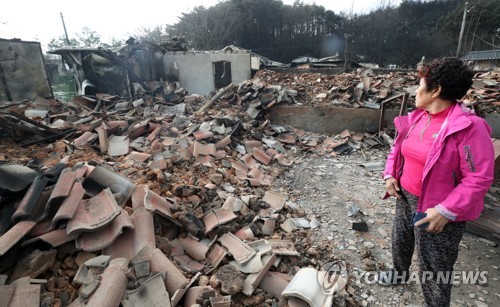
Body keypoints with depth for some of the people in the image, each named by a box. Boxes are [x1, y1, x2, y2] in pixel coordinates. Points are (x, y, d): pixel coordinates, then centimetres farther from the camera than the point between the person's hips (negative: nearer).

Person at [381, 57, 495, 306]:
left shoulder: (469, 128, -22)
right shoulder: (417, 117, 0)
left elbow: (479, 178, -22)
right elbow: (398, 148, 13)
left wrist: (446, 211, -25)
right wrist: (390, 174, -1)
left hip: (437, 210, -7)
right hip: (405, 198, 8)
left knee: (433, 269, 9)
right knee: (400, 242, 28)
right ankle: (400, 273, 57)